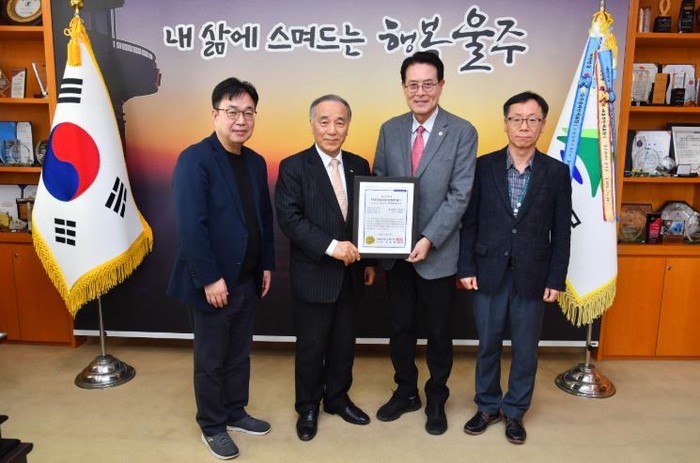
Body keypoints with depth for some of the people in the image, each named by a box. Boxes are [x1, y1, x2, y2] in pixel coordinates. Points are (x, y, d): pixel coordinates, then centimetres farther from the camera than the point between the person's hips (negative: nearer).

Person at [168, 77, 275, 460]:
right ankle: (212, 426, 29)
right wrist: (210, 279, -21)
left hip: (247, 279, 7)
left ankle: (235, 412, 38)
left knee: (239, 354, 19)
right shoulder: (194, 160, -16)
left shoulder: (256, 162, 7)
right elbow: (190, 226, -21)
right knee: (210, 359, 10)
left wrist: (266, 265, 10)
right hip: (213, 282, -6)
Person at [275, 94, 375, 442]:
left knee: (344, 343, 16)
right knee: (311, 347, 10)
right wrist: (331, 246, -24)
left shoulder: (359, 165, 6)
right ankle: (307, 408, 30)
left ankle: (337, 398, 37)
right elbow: (289, 219, -17)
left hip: (351, 273, 5)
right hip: (313, 275, -4)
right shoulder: (293, 167, -8)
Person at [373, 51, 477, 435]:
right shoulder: (390, 129, 4)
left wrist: (429, 240, -18)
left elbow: (459, 195, -11)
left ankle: (436, 399, 33)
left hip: (438, 252, -3)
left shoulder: (462, 132, -7)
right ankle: (406, 392, 37)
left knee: (439, 333, 12)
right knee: (400, 328, 16)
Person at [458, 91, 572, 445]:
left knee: (525, 349, 12)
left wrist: (556, 279, -3)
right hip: (489, 273, 0)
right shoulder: (483, 166, -2)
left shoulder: (557, 172, -1)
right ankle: (488, 406, 32)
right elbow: (469, 222, -1)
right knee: (488, 345, 12)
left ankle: (515, 411, 31)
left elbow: (561, 231, 0)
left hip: (532, 276, 0)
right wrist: (466, 267, -5)